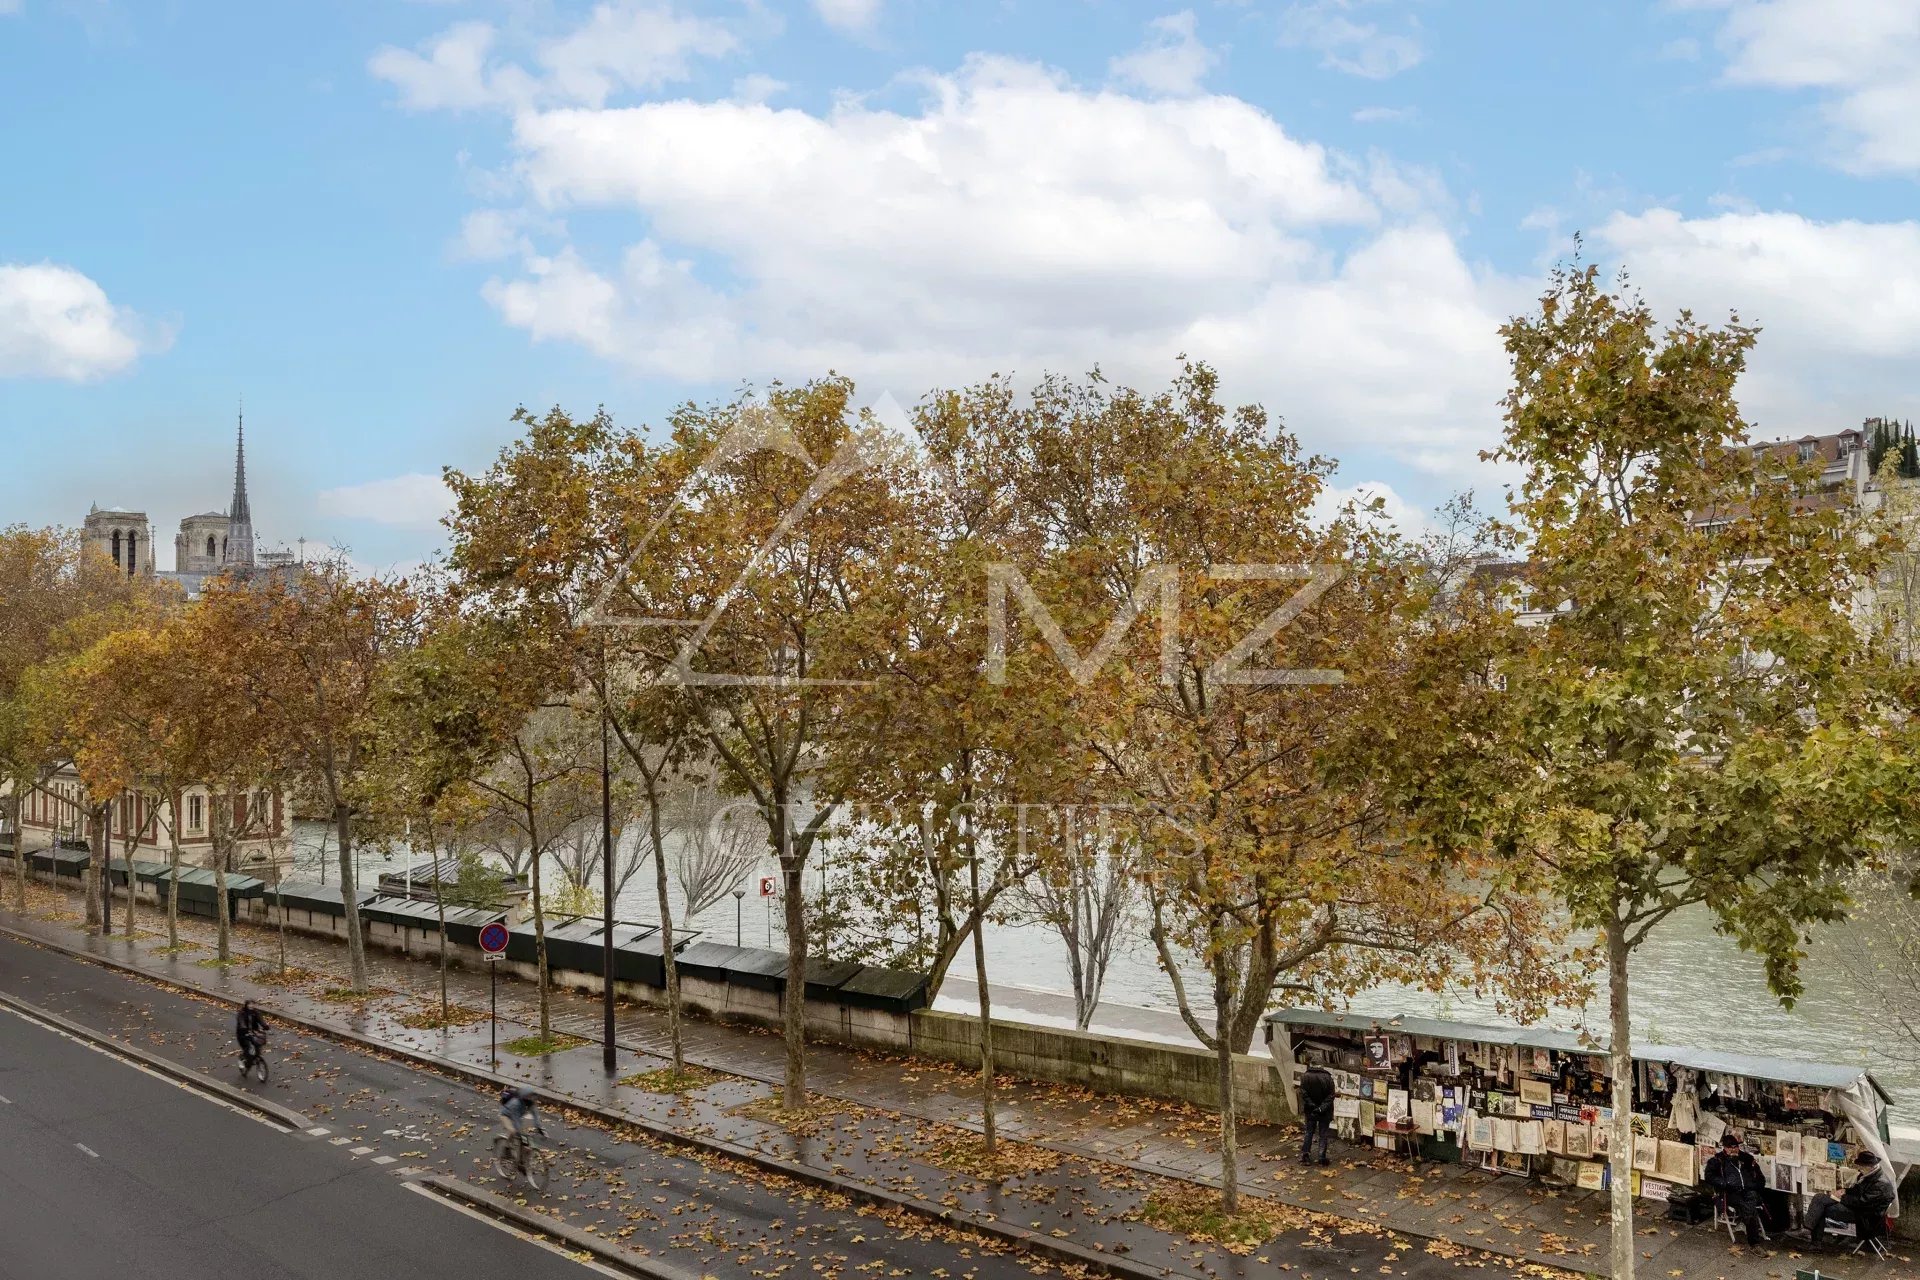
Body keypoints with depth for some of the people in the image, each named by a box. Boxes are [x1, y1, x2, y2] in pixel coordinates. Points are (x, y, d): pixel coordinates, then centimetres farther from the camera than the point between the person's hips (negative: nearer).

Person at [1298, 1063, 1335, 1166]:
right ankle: (1322, 1158, 7)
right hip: (1325, 1112, -1)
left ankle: (1305, 1155, 11)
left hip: (1310, 1111, 1)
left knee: (1308, 1133, 13)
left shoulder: (1305, 1077, -6)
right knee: (1323, 1134, 8)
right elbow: (1331, 1095, -12)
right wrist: (1322, 1108, -15)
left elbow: (1303, 1094, -12)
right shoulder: (1328, 1077, -9)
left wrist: (1312, 1106, -13)